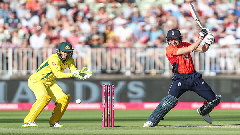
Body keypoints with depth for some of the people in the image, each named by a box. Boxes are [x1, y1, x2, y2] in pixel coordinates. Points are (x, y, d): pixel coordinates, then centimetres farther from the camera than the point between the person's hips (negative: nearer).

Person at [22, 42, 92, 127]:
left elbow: (75, 71, -6)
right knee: (44, 98, -32)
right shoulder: (54, 59, -26)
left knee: (64, 99, -2)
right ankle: (28, 121, -28)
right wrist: (72, 74, -44)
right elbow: (58, 74, -35)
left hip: (49, 82, 8)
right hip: (36, 81, -8)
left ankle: (53, 122, 11)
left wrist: (82, 73, -27)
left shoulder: (69, 60, -1)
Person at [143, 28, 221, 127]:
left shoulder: (184, 45, 9)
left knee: (213, 99, 3)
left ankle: (203, 111, 35)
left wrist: (208, 42, -7)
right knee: (170, 100, -26)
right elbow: (189, 49, -18)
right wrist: (200, 38, -14)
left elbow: (202, 49, 13)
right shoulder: (169, 49, -9)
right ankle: (152, 121, -18)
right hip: (180, 79, -5)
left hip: (194, 77, 5)